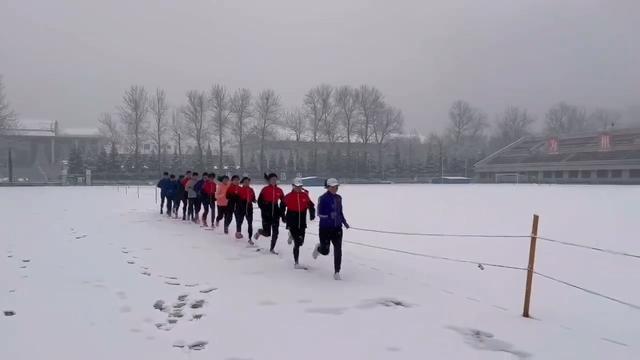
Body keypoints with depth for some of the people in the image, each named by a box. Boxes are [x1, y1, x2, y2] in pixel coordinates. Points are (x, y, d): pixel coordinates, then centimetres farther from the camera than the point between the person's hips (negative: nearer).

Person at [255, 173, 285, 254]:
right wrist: (264, 210, -12)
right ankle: (259, 232, 32)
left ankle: (272, 248, 16)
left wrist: (281, 211, 2)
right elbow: (260, 201, -4)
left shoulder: (279, 190, 2)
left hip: (276, 213, 3)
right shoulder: (265, 189, -7)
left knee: (275, 233, 2)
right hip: (266, 214, -3)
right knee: (267, 233, -2)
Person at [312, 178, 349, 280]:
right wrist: (329, 216, -28)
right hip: (325, 228, -4)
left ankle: (337, 272, 5)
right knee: (325, 251, 6)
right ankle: (318, 248, 44)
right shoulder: (323, 198, -12)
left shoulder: (338, 198, 7)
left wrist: (344, 222, 9)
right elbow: (320, 214, -14)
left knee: (338, 250, -5)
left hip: (337, 228, 4)